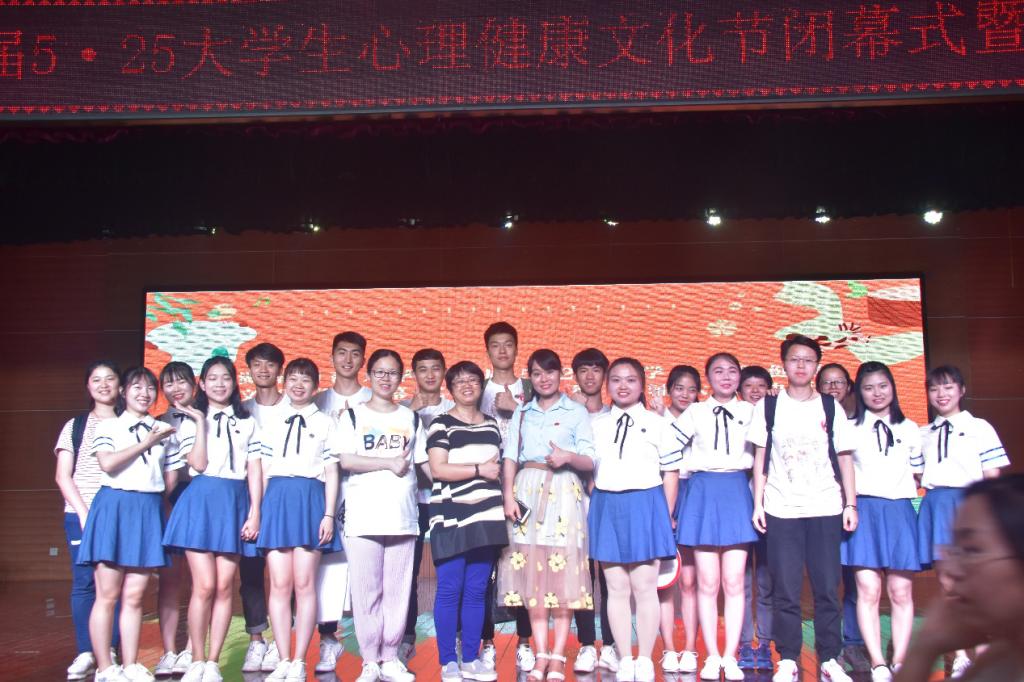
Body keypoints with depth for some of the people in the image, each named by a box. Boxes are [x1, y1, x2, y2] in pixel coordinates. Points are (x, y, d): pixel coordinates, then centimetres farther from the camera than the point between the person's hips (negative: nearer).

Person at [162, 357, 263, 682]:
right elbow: (198, 464, -6)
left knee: (225, 587, 1)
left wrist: (255, 513, -1)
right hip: (200, 501, -2)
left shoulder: (247, 423, 14)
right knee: (204, 586, -9)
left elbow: (255, 471, 9)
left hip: (235, 504, 2)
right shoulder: (190, 421, 10)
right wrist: (200, 421, -4)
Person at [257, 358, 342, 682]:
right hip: (276, 500, 2)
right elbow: (264, 472, 14)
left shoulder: (325, 424, 10)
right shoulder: (271, 425, 16)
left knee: (304, 584, -4)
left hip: (311, 500, -2)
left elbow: (331, 472, 5)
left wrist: (329, 514, -3)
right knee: (280, 585, -1)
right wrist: (257, 512, 6)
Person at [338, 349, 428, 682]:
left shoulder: (411, 418, 16)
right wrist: (390, 463, -9)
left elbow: (423, 463, 14)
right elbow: (346, 460, -5)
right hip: (363, 517, -2)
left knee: (398, 591, 3)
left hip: (403, 516, 2)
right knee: (366, 592, -2)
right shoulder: (353, 415, 8)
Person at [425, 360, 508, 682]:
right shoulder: (441, 423, -2)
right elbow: (438, 468, -12)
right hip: (451, 517, -5)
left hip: (486, 517, 5)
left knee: (477, 591, 7)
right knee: (450, 590, -2)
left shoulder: (492, 424, 17)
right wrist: (480, 469, -12)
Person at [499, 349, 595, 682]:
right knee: (532, 572, 1)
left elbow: (590, 462, 1)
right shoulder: (521, 413, 16)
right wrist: (508, 495, -5)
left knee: (562, 571, -5)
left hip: (563, 492, -3)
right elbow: (510, 457, 8)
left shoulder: (577, 412, 6)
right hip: (528, 490, 3)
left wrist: (568, 457, -19)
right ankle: (541, 654, 8)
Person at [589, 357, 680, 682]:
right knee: (617, 588, 5)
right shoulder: (596, 424, 10)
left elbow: (671, 472, 4)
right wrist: (594, 507, 3)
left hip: (646, 504, -2)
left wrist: (666, 516, -1)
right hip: (607, 506, 2)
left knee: (645, 587, 1)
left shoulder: (657, 423, 4)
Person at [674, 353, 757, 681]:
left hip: (737, 493, 1)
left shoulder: (750, 412, 10)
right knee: (707, 583, 2)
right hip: (703, 493, 0)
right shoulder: (694, 413, 8)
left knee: (734, 582, 1)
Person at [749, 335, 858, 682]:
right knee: (786, 590, 1)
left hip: (825, 509, 1)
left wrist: (851, 503, 1)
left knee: (827, 588, 2)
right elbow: (760, 458, 6)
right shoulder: (769, 406, 6)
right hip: (781, 510, -1)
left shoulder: (830, 407, 8)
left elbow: (844, 458, 8)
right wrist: (757, 504, 0)